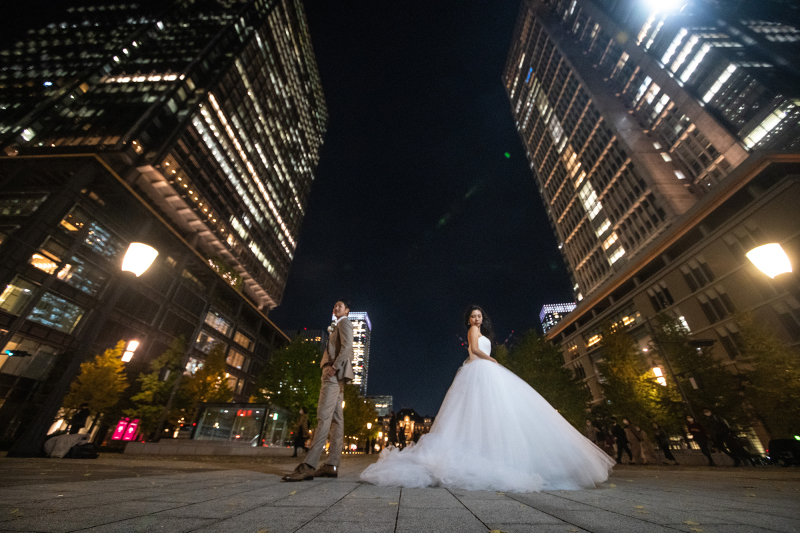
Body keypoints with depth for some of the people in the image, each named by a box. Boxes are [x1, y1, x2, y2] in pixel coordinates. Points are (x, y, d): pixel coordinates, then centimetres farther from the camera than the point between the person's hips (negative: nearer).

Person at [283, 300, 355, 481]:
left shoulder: (344, 323, 1)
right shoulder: (338, 326, 29)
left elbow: (347, 346, -15)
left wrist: (334, 367, -19)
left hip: (335, 374, -10)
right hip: (335, 376, 10)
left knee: (324, 417, -16)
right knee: (336, 419, 4)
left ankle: (309, 465, -19)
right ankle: (332, 465, 5)